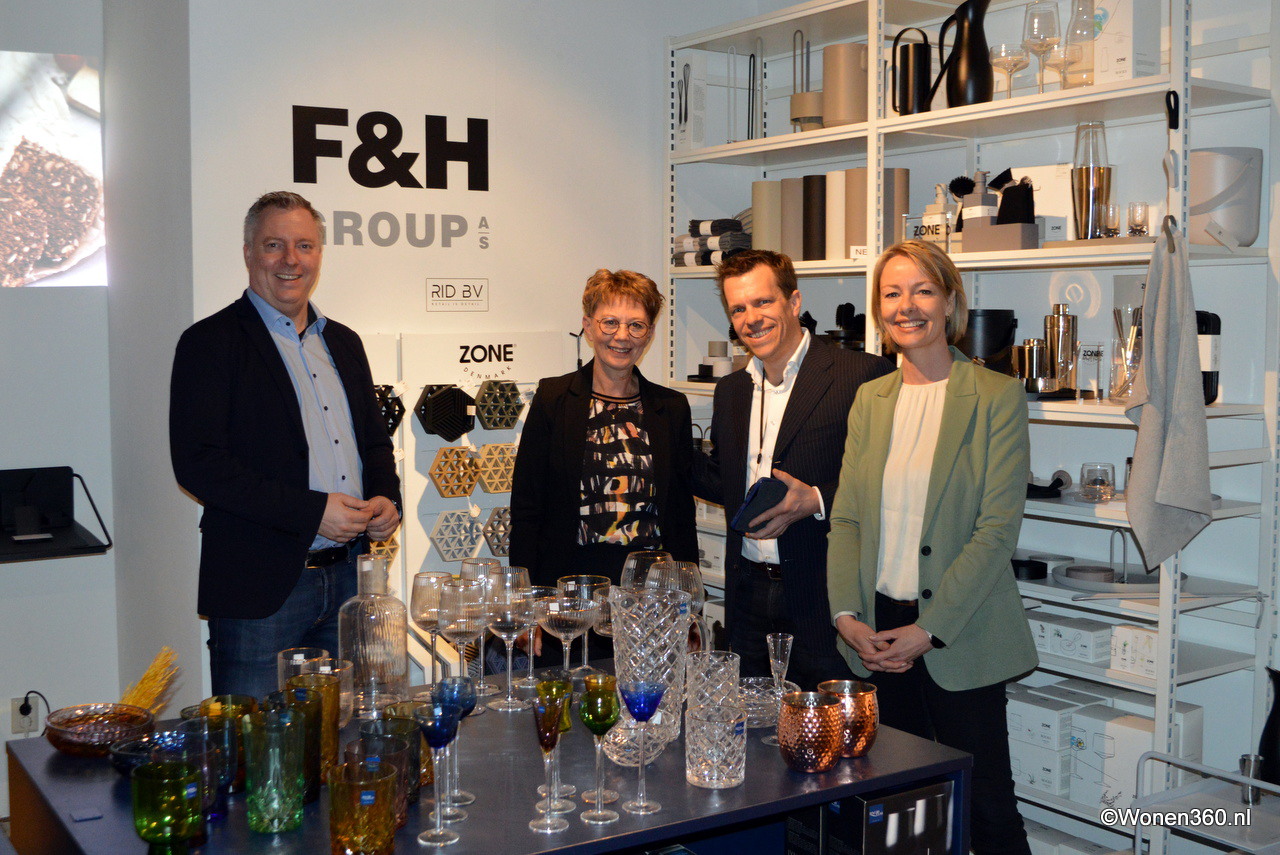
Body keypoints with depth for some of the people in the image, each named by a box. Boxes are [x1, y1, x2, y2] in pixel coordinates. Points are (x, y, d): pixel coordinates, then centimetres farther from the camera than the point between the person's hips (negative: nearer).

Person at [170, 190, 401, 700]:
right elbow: (198, 463, -13)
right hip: (259, 588, -6)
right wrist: (312, 512, -17)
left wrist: (386, 500, 1)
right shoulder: (210, 343, -4)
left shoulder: (344, 343, 16)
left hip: (347, 580, 6)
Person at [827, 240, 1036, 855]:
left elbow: (998, 527, -11)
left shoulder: (996, 397, -5)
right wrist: (847, 614, -5)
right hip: (877, 632, 4)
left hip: (958, 638, -4)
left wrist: (929, 630, -15)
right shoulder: (870, 399, 10)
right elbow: (846, 518, 8)